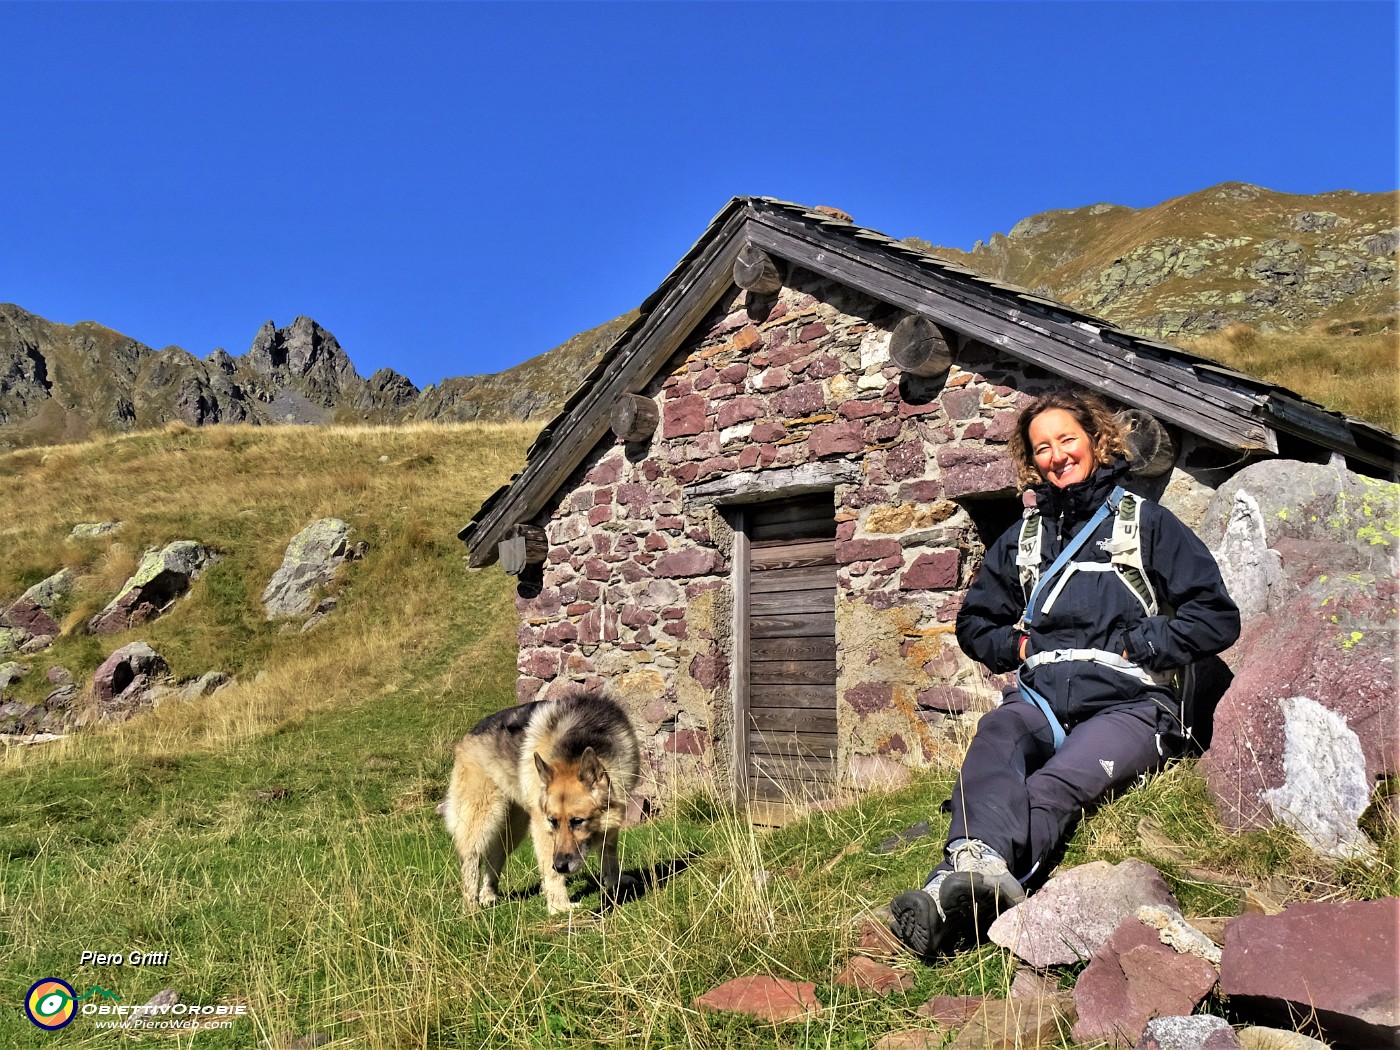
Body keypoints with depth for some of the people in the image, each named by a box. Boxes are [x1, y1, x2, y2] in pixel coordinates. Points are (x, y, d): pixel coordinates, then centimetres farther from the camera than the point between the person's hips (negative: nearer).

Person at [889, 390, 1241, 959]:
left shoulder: (1146, 523, 14)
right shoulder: (1022, 537, 24)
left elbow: (1217, 617, 8)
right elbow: (974, 622, 32)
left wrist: (1135, 646, -2)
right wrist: (1019, 646, 11)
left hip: (1126, 703, -3)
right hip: (1042, 697, 3)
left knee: (1056, 784, -34)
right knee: (994, 736, -35)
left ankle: (953, 894, -58)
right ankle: (979, 867, -60)